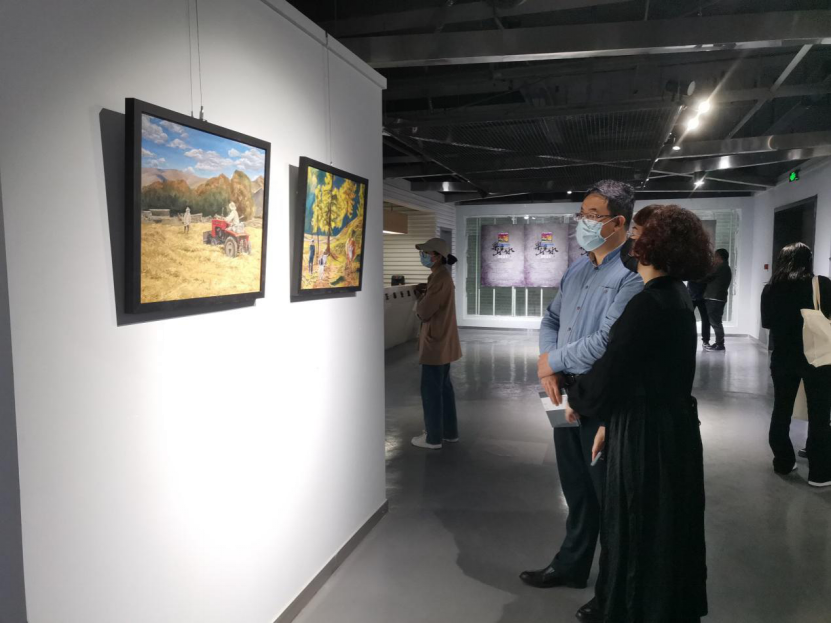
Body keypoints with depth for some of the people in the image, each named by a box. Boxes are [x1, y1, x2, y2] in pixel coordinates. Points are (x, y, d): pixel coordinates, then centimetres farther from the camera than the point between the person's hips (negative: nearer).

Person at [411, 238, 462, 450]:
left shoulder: (439, 278, -20)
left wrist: (420, 297, -2)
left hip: (435, 343, -10)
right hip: (442, 341, 10)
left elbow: (423, 312, -21)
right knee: (444, 387, 17)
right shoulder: (443, 276, 13)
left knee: (430, 389, 0)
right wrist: (424, 294, 0)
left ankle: (433, 437, 9)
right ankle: (450, 431, 27)